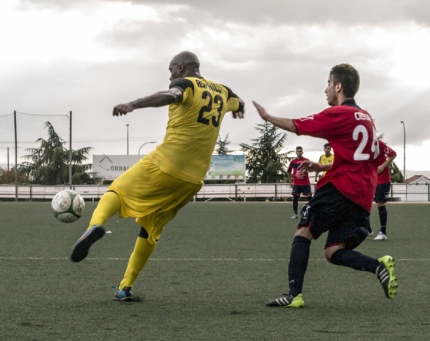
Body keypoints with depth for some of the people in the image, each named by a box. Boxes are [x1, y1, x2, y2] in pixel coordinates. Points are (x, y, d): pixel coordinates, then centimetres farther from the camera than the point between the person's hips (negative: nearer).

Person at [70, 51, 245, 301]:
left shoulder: (185, 83, -1)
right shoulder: (222, 92, 18)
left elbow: (170, 96, -27)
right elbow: (240, 104, 43)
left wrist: (133, 105, -41)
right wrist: (238, 110, 68)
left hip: (165, 164, -6)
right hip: (193, 178, 6)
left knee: (118, 190, 12)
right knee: (151, 228, 17)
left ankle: (96, 224, -21)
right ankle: (126, 287, 12)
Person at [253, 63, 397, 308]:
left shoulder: (339, 114, -5)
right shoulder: (366, 118, 21)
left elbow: (296, 126, -1)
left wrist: (267, 117, 13)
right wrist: (322, 167, 23)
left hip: (340, 187, -8)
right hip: (363, 198, 8)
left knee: (303, 233, 1)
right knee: (333, 252, 5)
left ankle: (295, 294, -8)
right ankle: (379, 266, -17)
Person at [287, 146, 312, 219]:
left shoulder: (306, 160, -2)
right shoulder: (293, 162, 5)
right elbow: (289, 172, 15)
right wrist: (290, 182, 13)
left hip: (306, 183, -2)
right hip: (296, 184, 2)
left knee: (309, 197, -5)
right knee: (295, 198, -4)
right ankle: (295, 214, 3)